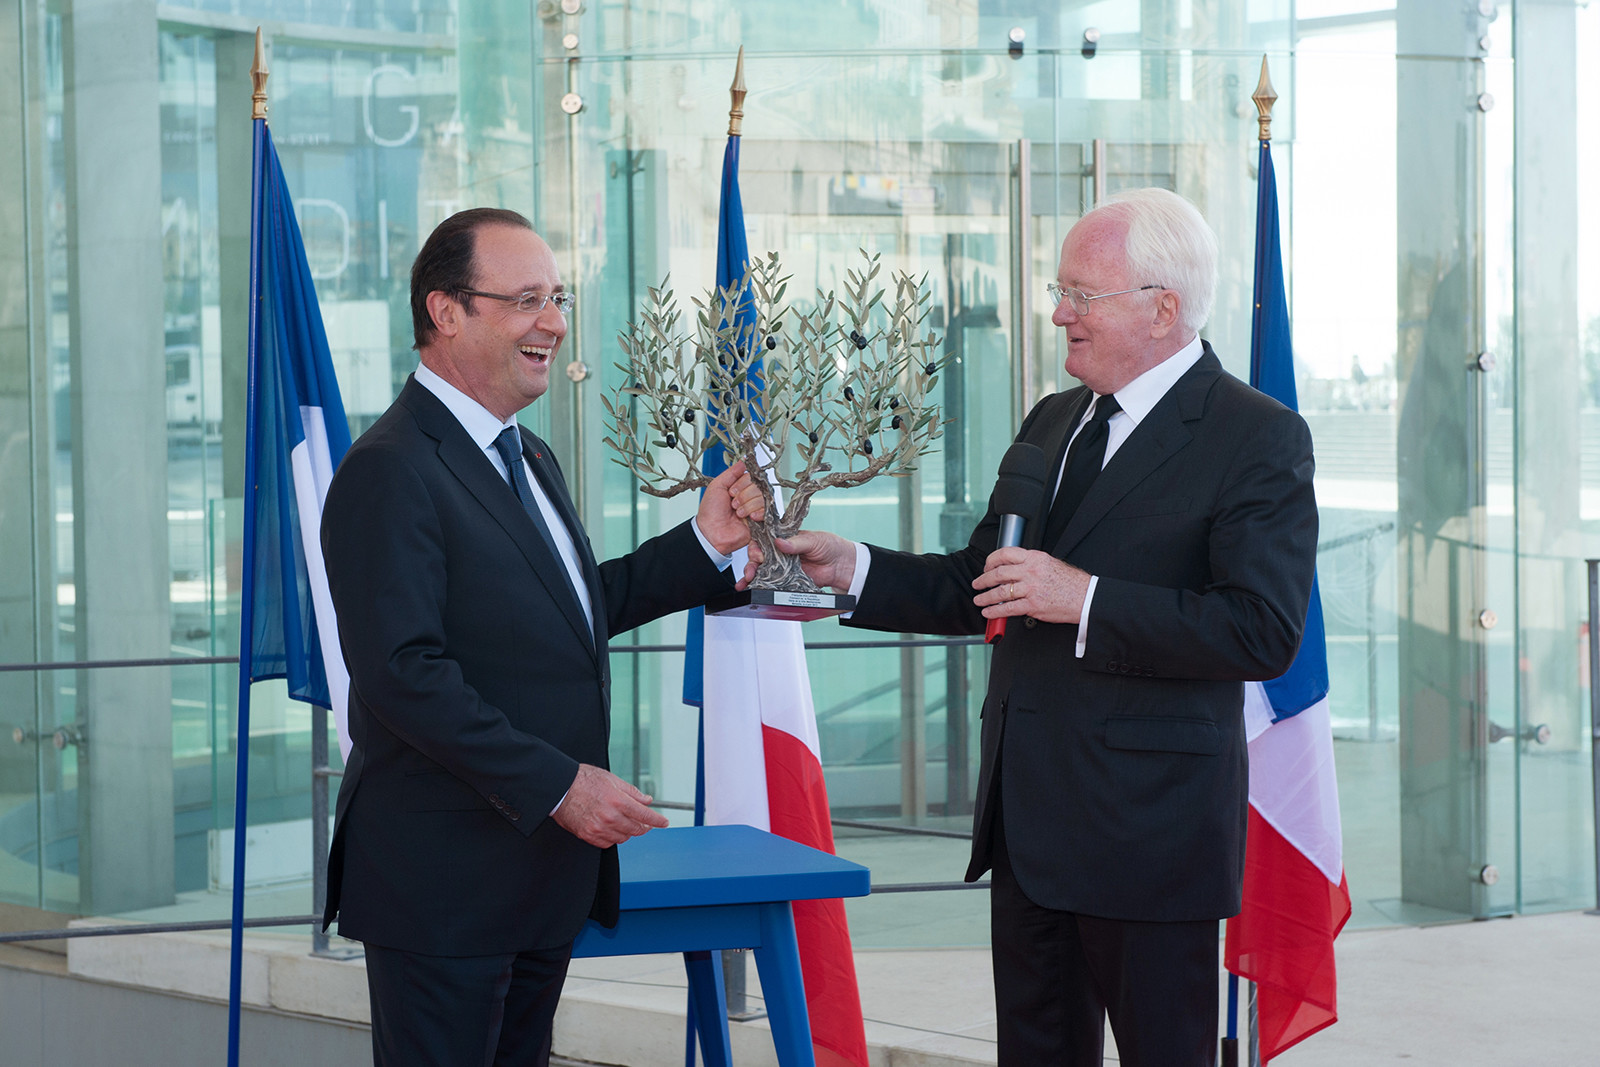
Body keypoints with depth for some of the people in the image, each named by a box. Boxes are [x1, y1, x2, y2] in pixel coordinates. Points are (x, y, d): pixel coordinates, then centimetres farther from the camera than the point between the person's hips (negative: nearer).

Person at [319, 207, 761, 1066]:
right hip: (444, 888, -9)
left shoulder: (529, 459, 16)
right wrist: (557, 785, -23)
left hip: (545, 868, 10)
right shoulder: (391, 472, -17)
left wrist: (705, 544, 12)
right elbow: (404, 673, -24)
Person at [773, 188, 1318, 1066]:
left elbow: (1263, 631, -20)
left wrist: (1087, 600, -22)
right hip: (1027, 823, 8)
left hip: (1148, 828, -8)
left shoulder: (1260, 440, -10)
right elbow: (978, 588, 21)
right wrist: (852, 569, 6)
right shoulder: (1052, 424, 16)